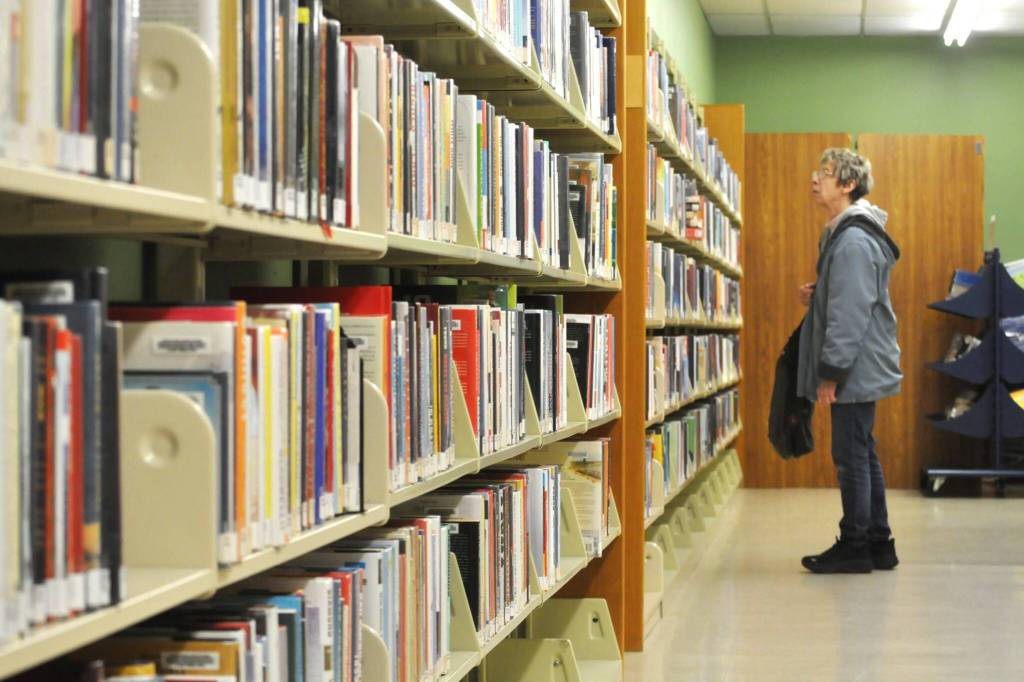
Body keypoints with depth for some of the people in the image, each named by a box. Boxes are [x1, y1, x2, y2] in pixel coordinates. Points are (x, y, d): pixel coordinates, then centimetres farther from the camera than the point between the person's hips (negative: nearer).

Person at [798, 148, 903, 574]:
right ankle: (878, 544, 21)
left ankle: (855, 546, 4)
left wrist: (830, 372, -21)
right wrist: (815, 297, 6)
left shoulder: (853, 241, -18)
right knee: (861, 454, 14)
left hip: (857, 367, -10)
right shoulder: (841, 235, 15)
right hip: (860, 369, 10)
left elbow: (850, 312, -22)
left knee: (851, 455, -4)